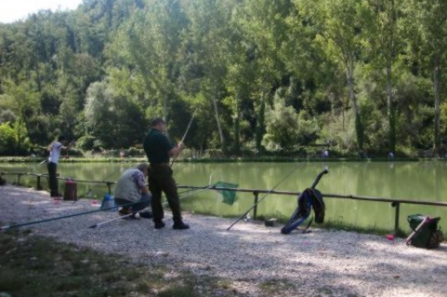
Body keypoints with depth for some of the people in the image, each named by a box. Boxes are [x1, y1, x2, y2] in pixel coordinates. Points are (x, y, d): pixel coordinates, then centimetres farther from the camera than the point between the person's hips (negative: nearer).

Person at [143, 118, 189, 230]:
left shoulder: (146, 138, 11)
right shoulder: (161, 136, -14)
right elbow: (172, 153, -16)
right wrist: (179, 147, 4)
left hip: (152, 169, 8)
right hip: (163, 170, -8)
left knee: (155, 196, 9)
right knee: (173, 196, -2)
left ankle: (157, 222, 10)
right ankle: (178, 222, -1)